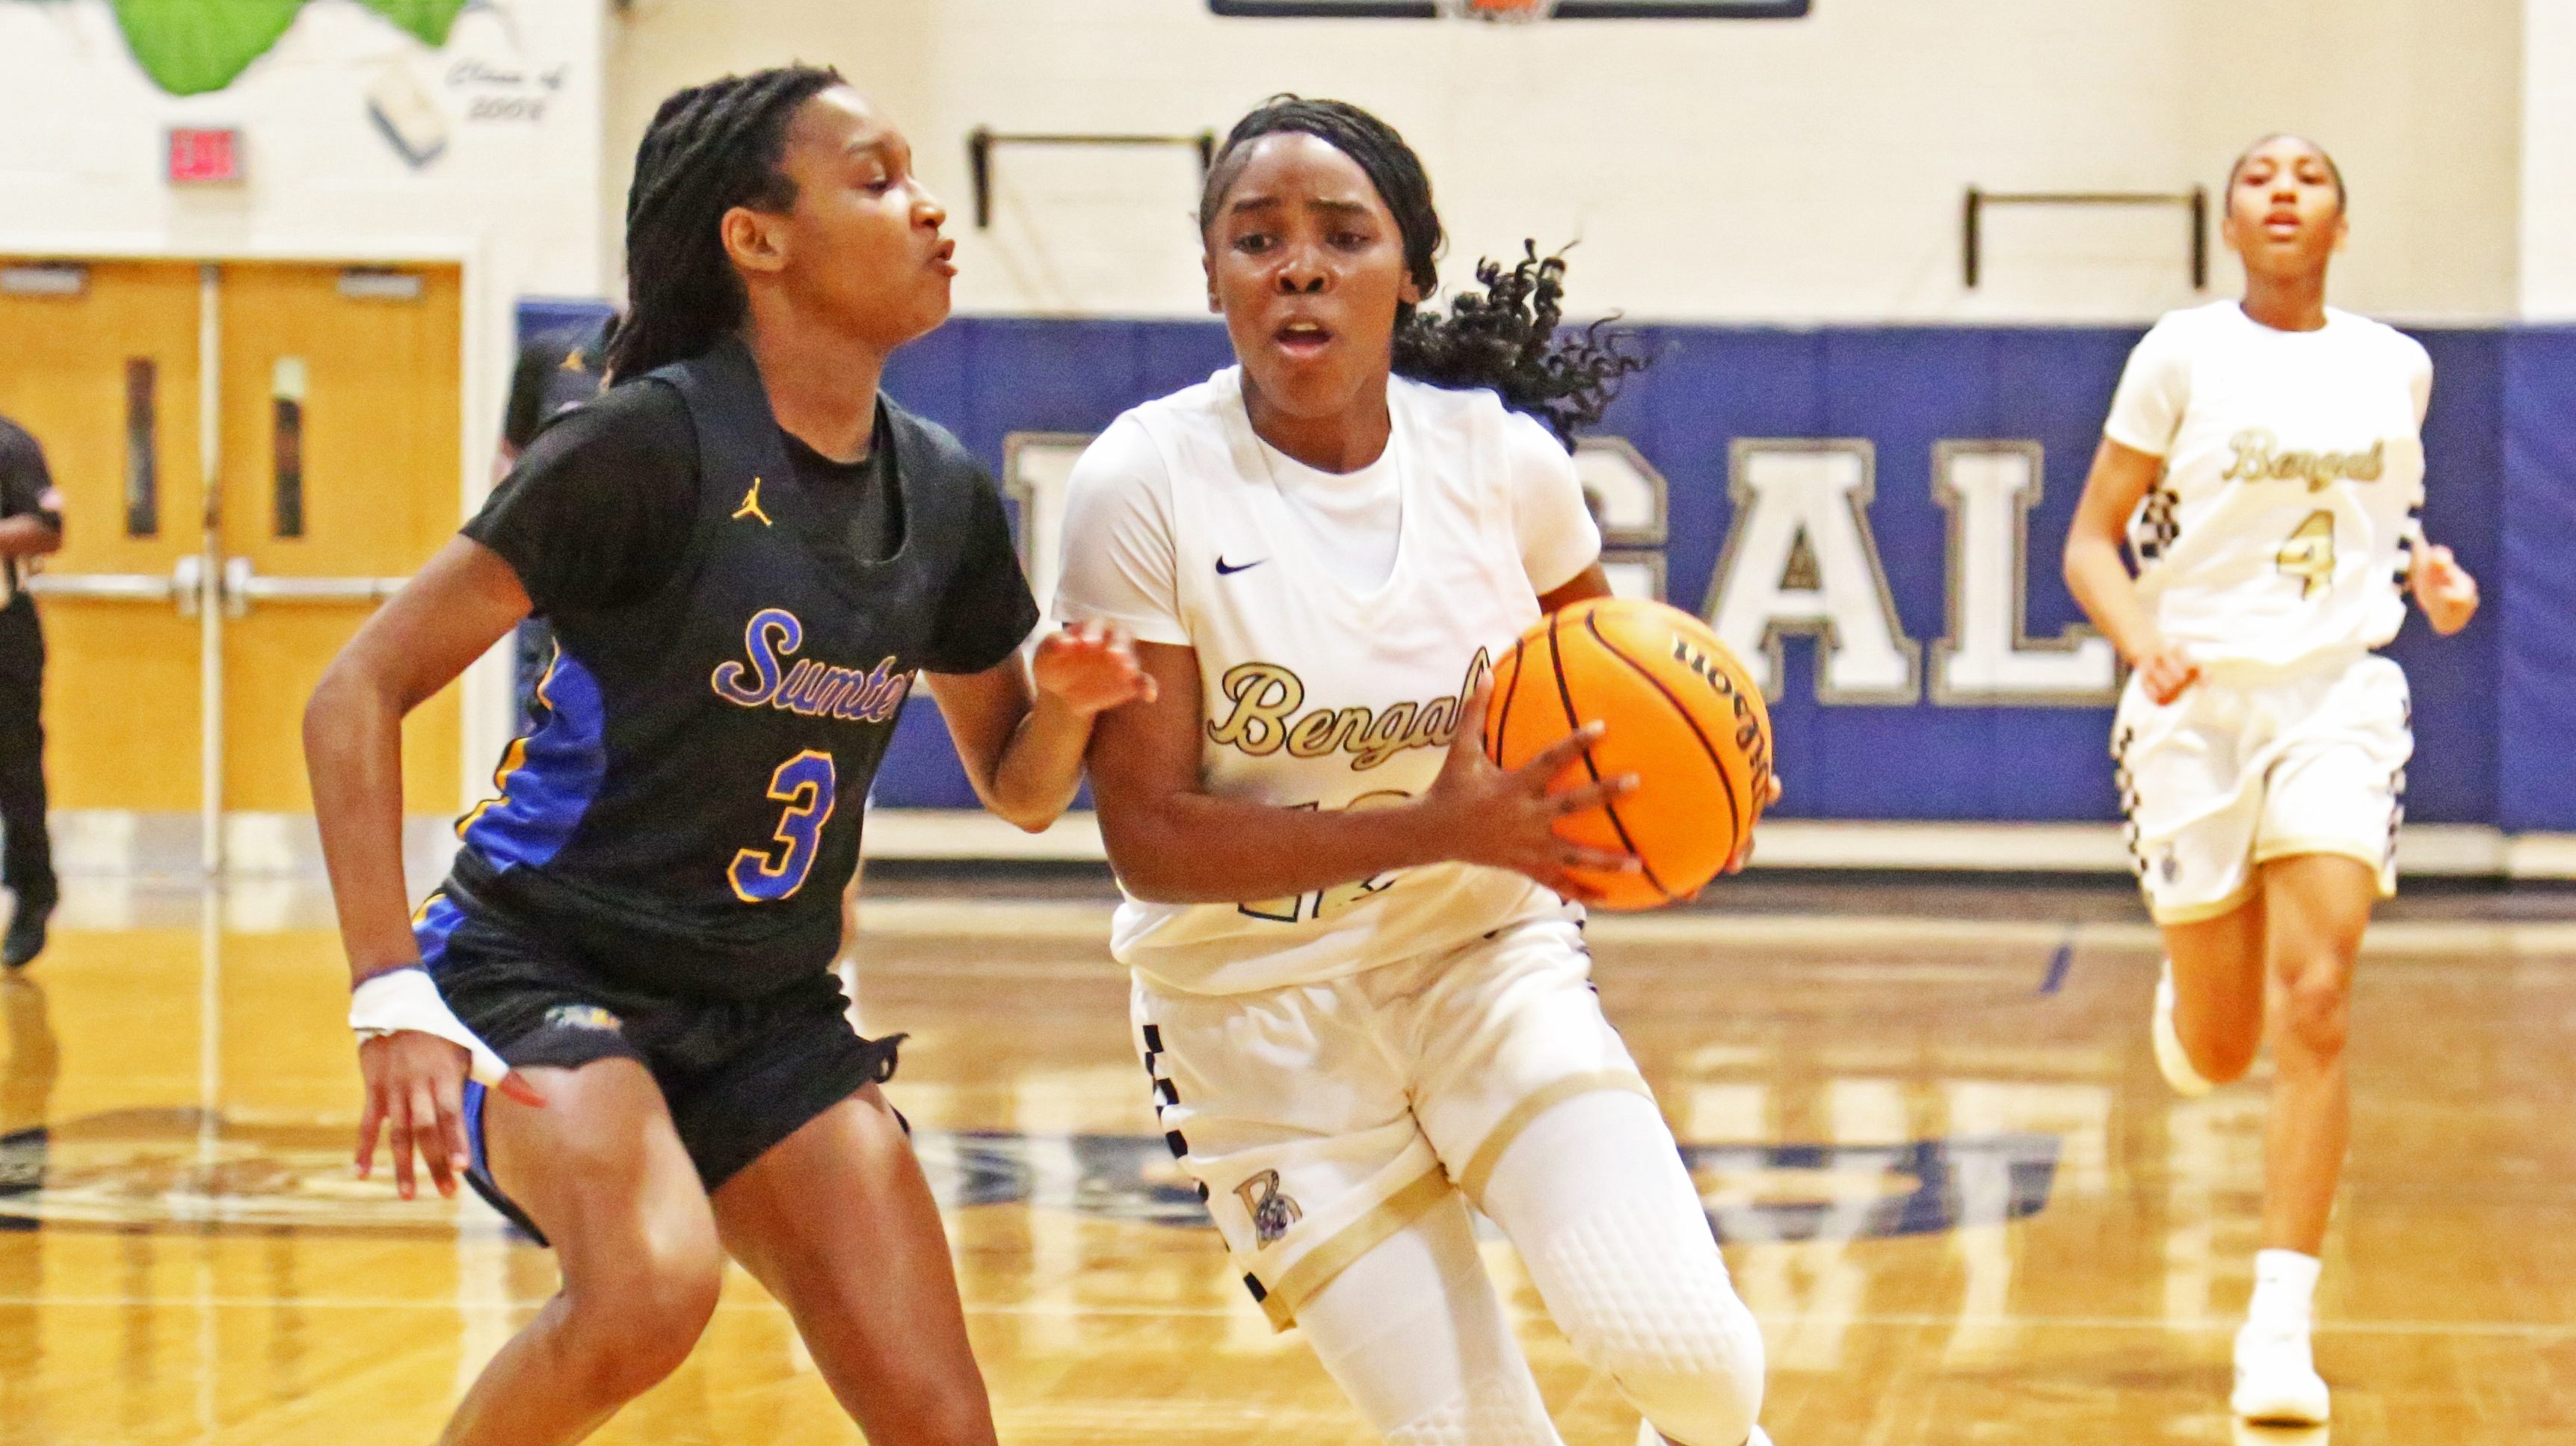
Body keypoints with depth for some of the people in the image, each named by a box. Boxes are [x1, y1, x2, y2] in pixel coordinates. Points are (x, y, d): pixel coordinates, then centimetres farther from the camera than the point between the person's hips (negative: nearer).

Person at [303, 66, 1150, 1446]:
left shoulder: (943, 494, 3)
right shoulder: (650, 446, -16)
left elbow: (1019, 791, 15)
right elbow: (355, 697, -17)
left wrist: (1066, 703, -9)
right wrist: (393, 998, -26)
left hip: (772, 1011, 6)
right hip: (546, 968, -6)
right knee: (652, 1284, -35)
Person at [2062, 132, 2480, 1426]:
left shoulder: (2395, 365, 8)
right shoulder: (2182, 354, -2)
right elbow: (2091, 542, -1)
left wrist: (2425, 568, 4)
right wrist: (2145, 644, -20)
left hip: (2337, 696, 1)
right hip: (2201, 700, -1)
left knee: (2315, 1003, -17)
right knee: (2216, 1052, 4)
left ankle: (2280, 1325, -15)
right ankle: (2181, 997, 45)